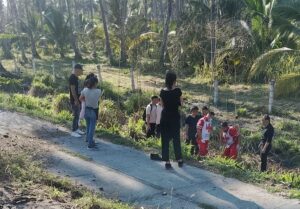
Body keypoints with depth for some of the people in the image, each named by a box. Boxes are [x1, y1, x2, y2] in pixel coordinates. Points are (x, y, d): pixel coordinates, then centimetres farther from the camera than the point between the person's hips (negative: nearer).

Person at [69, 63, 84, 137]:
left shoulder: (75, 77, 12)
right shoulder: (72, 77, -17)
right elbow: (72, 90, -21)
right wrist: (76, 100, -22)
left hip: (78, 100, 9)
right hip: (74, 101, -9)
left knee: (77, 115, 15)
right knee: (76, 115, -5)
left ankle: (77, 129, 25)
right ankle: (73, 131, 1)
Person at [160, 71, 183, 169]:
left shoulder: (162, 92, -4)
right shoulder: (177, 91, -11)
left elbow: (162, 105, 7)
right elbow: (181, 103, 2)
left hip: (165, 117, 1)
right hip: (175, 117, -1)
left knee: (165, 139, 5)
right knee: (176, 139, 12)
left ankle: (167, 162, 4)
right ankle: (179, 160, 19)